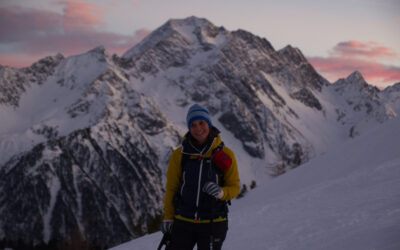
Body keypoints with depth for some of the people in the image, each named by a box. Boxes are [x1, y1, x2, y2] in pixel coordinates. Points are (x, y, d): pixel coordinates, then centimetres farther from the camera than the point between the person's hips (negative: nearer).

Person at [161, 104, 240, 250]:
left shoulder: (225, 155, -3)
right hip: (184, 223, 1)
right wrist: (167, 217, 6)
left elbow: (234, 187, 2)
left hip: (213, 224, -1)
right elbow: (171, 188, 9)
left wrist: (221, 192, -20)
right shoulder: (180, 155, 1)